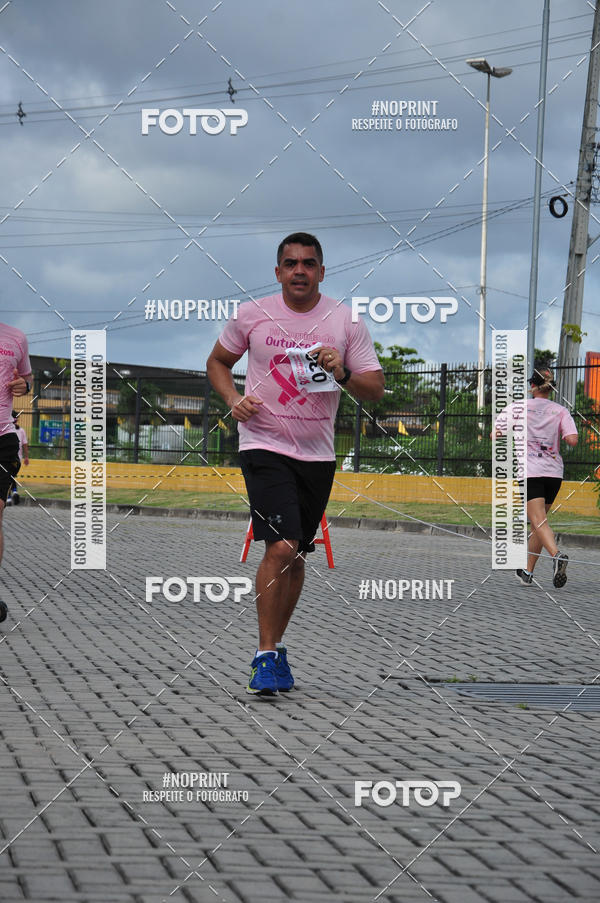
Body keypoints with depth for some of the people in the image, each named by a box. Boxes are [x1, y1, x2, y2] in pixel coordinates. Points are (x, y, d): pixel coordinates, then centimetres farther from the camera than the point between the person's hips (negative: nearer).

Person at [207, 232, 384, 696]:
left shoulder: (346, 321, 1)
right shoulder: (252, 314, -1)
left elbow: (375, 389, 1)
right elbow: (217, 361, 15)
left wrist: (342, 374, -18)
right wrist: (233, 399, -4)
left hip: (317, 454, 3)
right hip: (264, 445, -3)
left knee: (296, 556, 11)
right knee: (281, 547, -18)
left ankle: (276, 646, 28)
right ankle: (266, 656, -13)